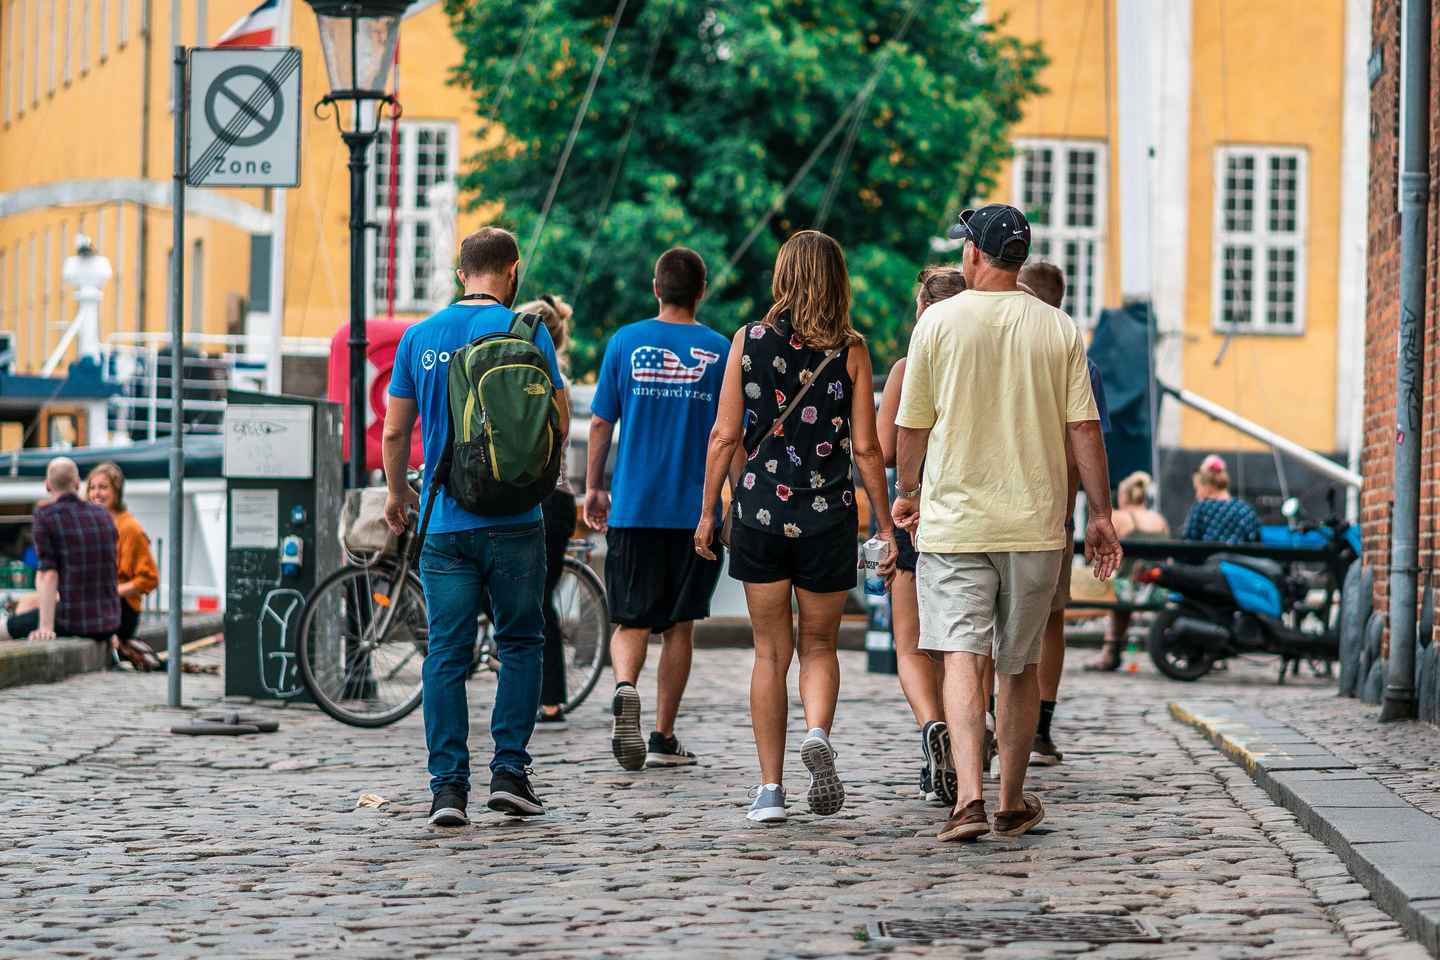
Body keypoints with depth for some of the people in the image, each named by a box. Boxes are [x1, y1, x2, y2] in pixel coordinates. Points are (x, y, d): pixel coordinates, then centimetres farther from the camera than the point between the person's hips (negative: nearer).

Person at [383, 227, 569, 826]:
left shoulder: (418, 337, 6)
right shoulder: (524, 330, -3)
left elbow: (395, 431, 9)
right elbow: (559, 421, -2)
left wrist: (397, 494, 26)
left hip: (443, 523, 2)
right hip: (512, 520, -2)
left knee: (446, 654, 3)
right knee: (521, 643, 10)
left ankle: (447, 785, -2)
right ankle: (509, 771, 4)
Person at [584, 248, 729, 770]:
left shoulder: (626, 341, 1)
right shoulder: (719, 350, -1)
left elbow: (600, 423, 3)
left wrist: (594, 486, 14)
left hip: (633, 507, 0)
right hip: (696, 510, 0)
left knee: (631, 621, 6)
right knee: (680, 624, 11)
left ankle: (625, 688, -24)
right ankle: (664, 738, 13)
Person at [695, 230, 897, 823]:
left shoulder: (749, 341, -1)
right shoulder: (850, 351, -3)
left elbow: (725, 435, -1)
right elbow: (866, 448, -4)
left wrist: (708, 511, 8)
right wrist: (886, 526, 3)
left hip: (759, 510, 1)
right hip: (827, 517, -1)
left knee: (771, 651, 9)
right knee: (819, 645, 15)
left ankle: (770, 789, 4)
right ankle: (818, 733, -14)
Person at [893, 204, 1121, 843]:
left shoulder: (939, 321, -2)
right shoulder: (1058, 329, 3)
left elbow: (912, 426, 4)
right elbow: (1084, 429, 0)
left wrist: (906, 493, 20)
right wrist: (1100, 516, 5)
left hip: (955, 521, -2)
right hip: (1035, 525, 3)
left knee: (963, 657, -8)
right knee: (1019, 665, 14)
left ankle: (968, 797, -24)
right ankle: (1013, 804, 22)